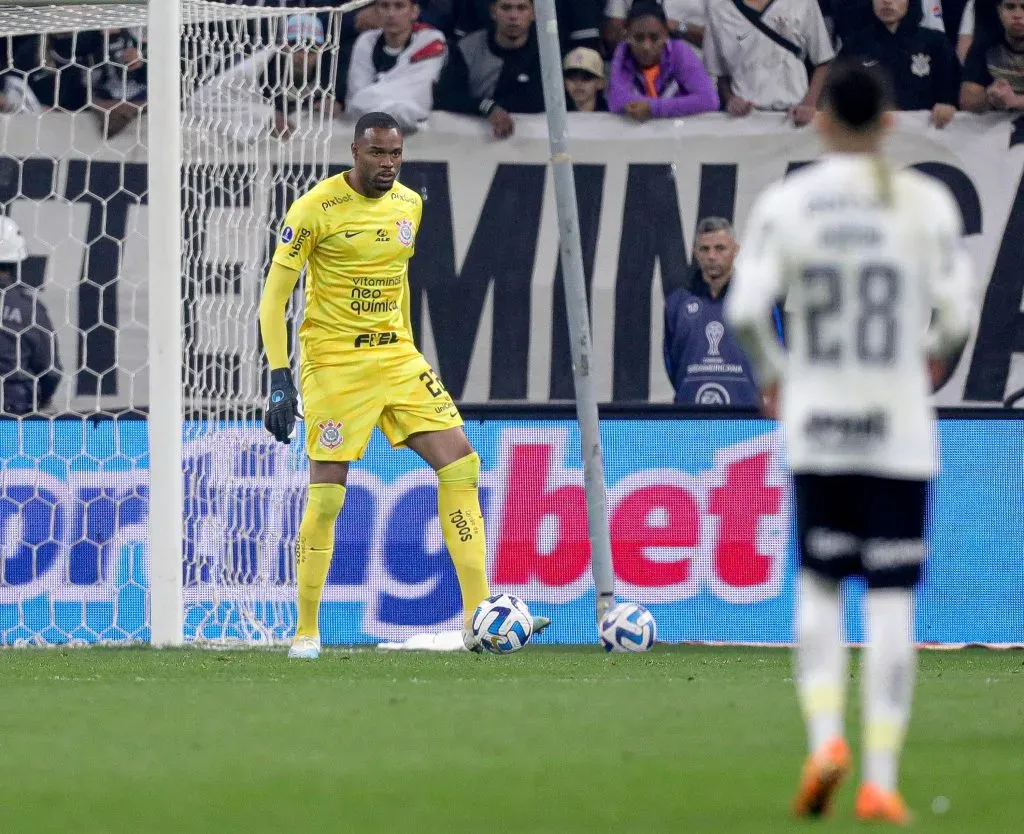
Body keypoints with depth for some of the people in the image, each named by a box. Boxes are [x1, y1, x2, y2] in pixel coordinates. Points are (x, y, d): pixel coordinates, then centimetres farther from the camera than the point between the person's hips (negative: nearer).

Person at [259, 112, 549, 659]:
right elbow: (273, 296, -10)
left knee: (461, 465, -6)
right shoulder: (315, 209, -11)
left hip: (396, 357, 6)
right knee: (326, 495, -8)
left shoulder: (409, 204, 8)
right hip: (333, 363, -6)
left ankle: (479, 620, -4)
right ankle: (305, 632, 7)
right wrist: (279, 378, -17)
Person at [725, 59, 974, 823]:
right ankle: (881, 781, -3)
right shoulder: (927, 203, -4)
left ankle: (826, 739, -4)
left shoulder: (787, 202, -3)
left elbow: (745, 309, -11)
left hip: (815, 424, 1)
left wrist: (770, 374, 8)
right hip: (900, 428, -1)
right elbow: (957, 315, -7)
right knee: (891, 601, 2)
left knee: (819, 587, 16)